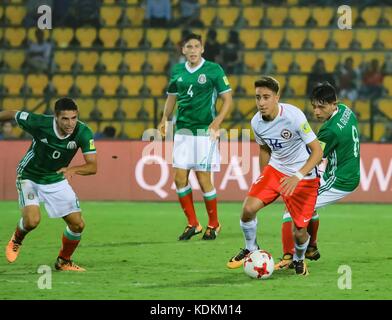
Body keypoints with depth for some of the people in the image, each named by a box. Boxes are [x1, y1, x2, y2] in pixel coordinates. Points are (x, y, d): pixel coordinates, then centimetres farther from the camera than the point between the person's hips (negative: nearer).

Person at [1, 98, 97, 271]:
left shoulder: (83, 132, -23)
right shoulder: (39, 123, -29)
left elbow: (92, 166, -26)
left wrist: (73, 170, -46)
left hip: (57, 179, 3)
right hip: (29, 177, -3)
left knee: (77, 224, -3)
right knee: (32, 220, -24)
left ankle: (63, 261, 24)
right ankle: (16, 240, 12)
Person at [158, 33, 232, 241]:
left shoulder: (214, 70, -5)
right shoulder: (177, 71, 9)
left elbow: (227, 99, -2)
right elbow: (172, 97, 20)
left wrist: (217, 122, -16)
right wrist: (165, 119, 3)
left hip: (204, 131, -5)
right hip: (182, 130, 5)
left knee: (203, 179, -5)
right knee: (180, 177, 0)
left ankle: (213, 225, 13)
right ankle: (192, 224, 14)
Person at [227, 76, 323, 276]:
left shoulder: (293, 116, -26)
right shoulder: (257, 122, -8)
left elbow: (317, 151, -23)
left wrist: (297, 177, -33)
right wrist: (263, 179, 16)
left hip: (304, 176, -4)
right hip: (275, 169, 5)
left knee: (299, 231, -5)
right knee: (248, 208, -16)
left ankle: (299, 260, 30)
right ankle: (251, 250, 12)